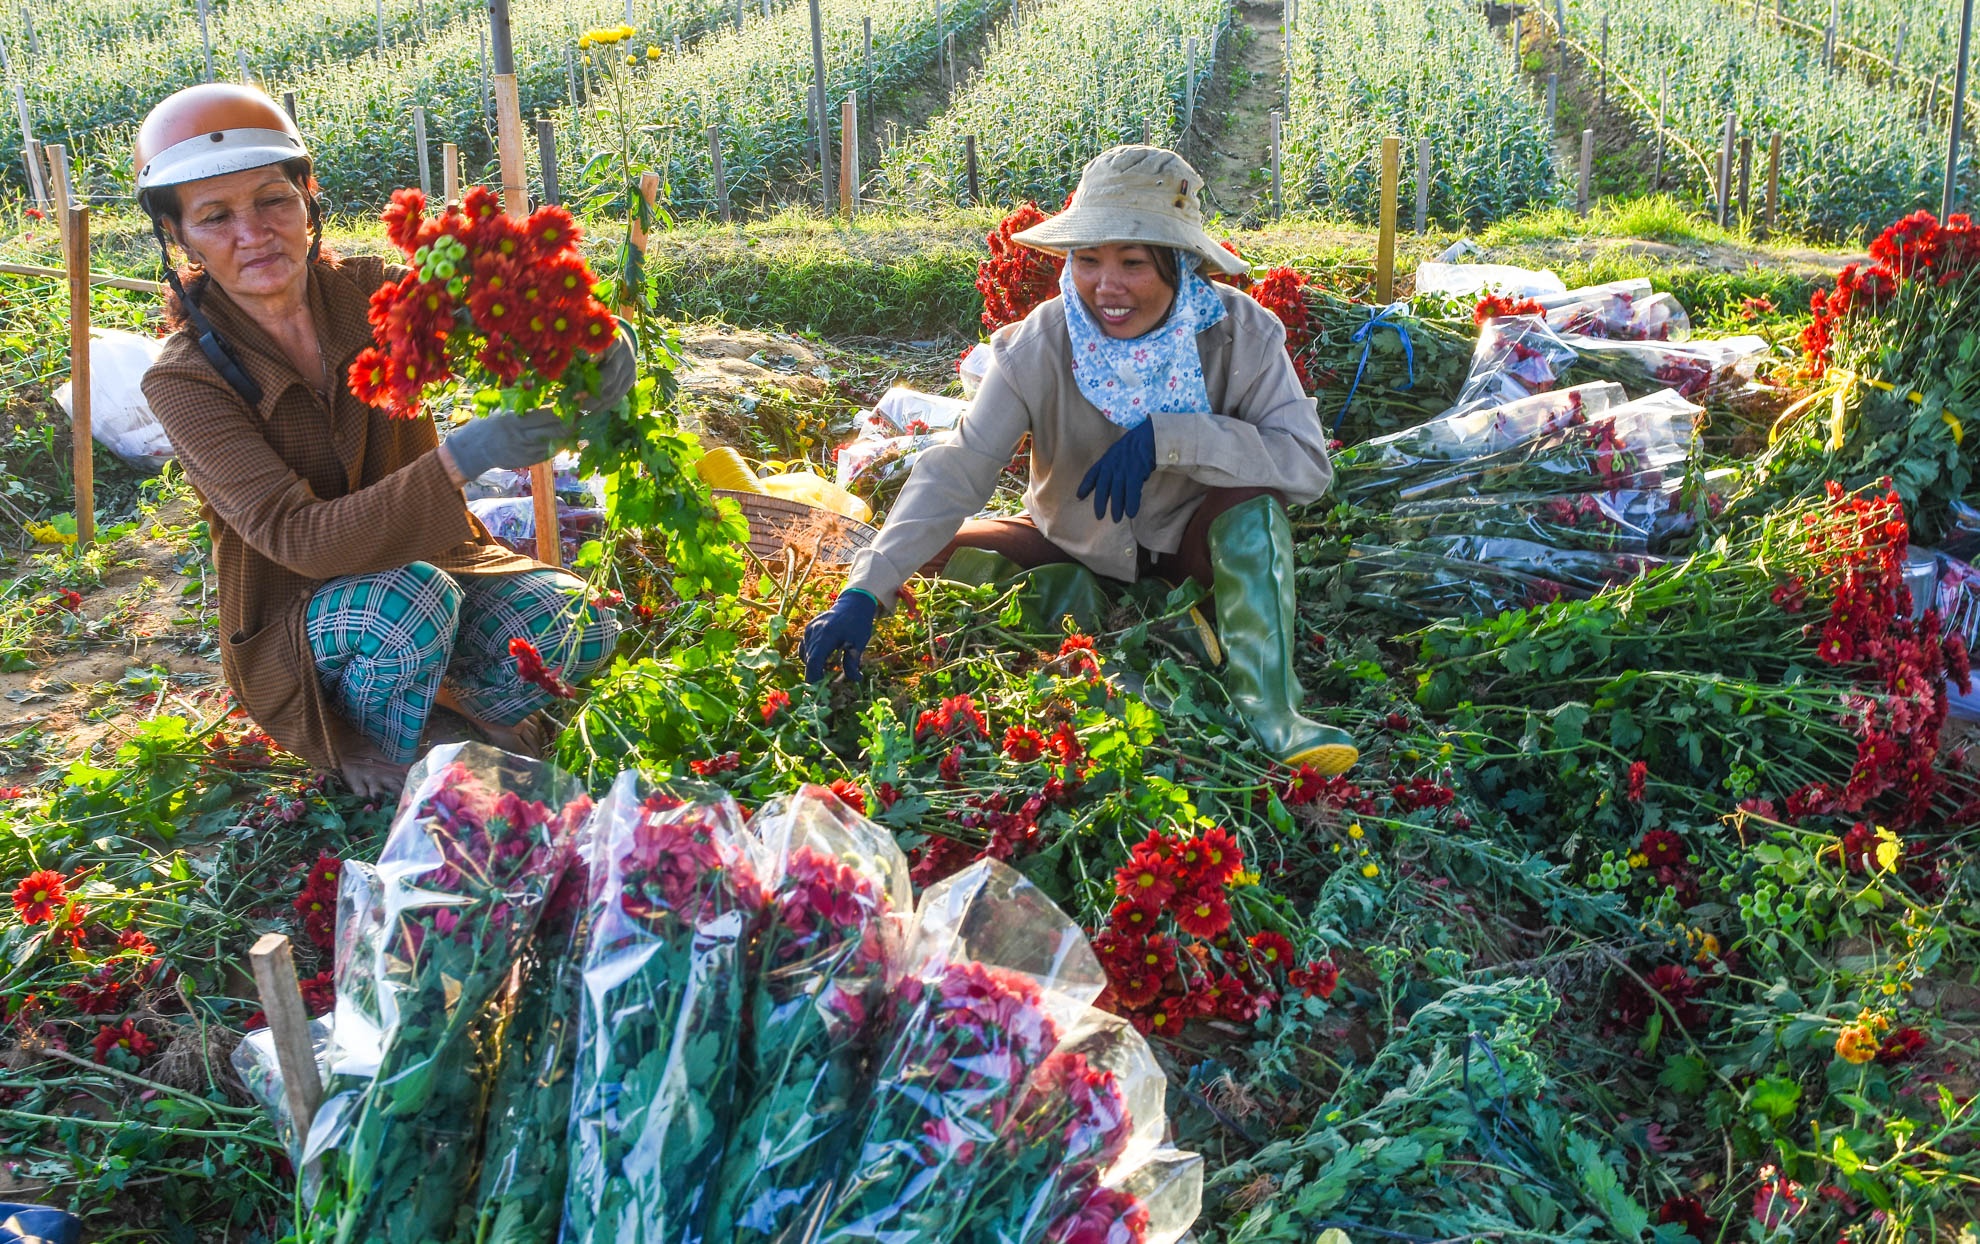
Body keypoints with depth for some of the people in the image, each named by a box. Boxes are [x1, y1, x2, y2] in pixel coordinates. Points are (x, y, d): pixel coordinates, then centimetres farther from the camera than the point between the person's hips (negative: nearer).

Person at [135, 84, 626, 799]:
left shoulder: (370, 293, -8)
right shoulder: (185, 380, -19)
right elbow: (296, 538, -30)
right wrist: (460, 458, -43)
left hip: (429, 561, 3)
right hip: (298, 620, -3)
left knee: (582, 631, -21)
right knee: (411, 599, -35)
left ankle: (461, 693, 11)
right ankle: (376, 778, -7)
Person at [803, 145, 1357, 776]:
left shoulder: (1240, 334, -20)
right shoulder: (1040, 344, -20)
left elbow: (1308, 465, -28)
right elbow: (959, 468, -26)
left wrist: (1167, 436, -38)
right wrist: (866, 590, -38)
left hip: (1189, 544, -1)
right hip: (1076, 547, 1)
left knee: (1252, 495, -32)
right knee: (944, 551, -21)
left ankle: (1267, 706, -33)